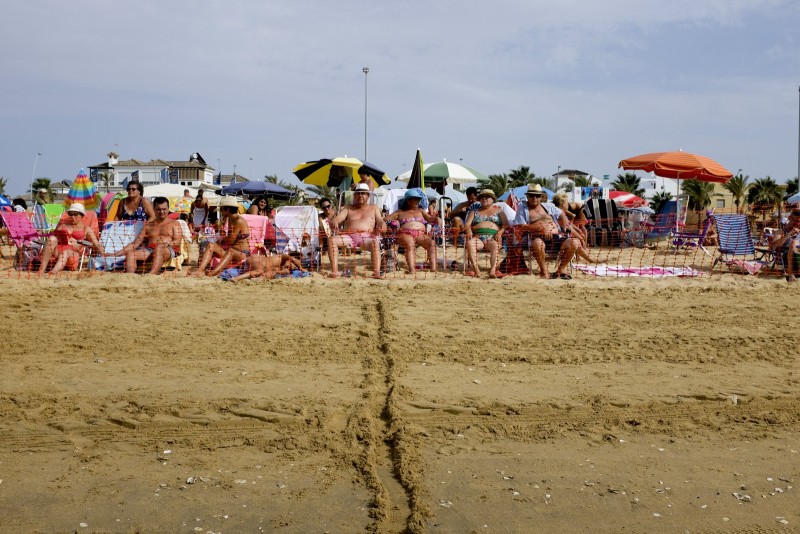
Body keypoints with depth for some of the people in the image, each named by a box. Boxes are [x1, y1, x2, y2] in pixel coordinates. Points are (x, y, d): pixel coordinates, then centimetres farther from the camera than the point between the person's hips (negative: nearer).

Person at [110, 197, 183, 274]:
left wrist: (168, 244, -22)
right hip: (149, 250, 4)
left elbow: (177, 242, 3)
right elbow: (136, 243, 20)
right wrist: (117, 253, 10)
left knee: (159, 248, -40)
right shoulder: (148, 225, 26)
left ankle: (152, 274, -61)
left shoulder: (174, 223, 18)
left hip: (169, 250, -4)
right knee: (130, 253, -25)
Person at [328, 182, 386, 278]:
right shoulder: (348, 208, 27)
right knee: (332, 240, -28)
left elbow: (381, 222, 14)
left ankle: (377, 271, -51)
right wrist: (334, 221, -18)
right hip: (349, 236, 2)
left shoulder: (374, 208, 26)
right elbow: (338, 218, 10)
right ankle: (334, 271, -36)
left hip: (367, 237, -2)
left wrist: (381, 226, -14)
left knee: (375, 242, -39)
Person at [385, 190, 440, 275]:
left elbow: (430, 219, 18)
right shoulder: (400, 212, 24)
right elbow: (387, 219, 16)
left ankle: (433, 268, -41)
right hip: (405, 234, -3)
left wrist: (436, 219, -5)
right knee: (410, 244, -39)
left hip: (421, 234, 3)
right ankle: (411, 269, -53)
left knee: (432, 243, -29)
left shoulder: (420, 211, 32)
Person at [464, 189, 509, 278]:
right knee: (470, 243, -35)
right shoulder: (474, 212, 28)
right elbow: (467, 225, 15)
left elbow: (506, 224, 11)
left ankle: (493, 269, -54)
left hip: (492, 237, -1)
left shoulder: (498, 210, 24)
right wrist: (469, 230, -10)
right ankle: (476, 269, -44)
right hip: (478, 237, 1)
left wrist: (500, 232, -11)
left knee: (495, 245, -38)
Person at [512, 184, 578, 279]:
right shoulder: (522, 208, 12)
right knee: (537, 243, -43)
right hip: (539, 238, -4)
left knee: (574, 242, -22)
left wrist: (564, 230, 16)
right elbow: (521, 227, -1)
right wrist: (541, 228, -8)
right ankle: (544, 271, -20)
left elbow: (562, 215, 33)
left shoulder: (548, 206, 26)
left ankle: (561, 269, -2)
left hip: (556, 237, 5)